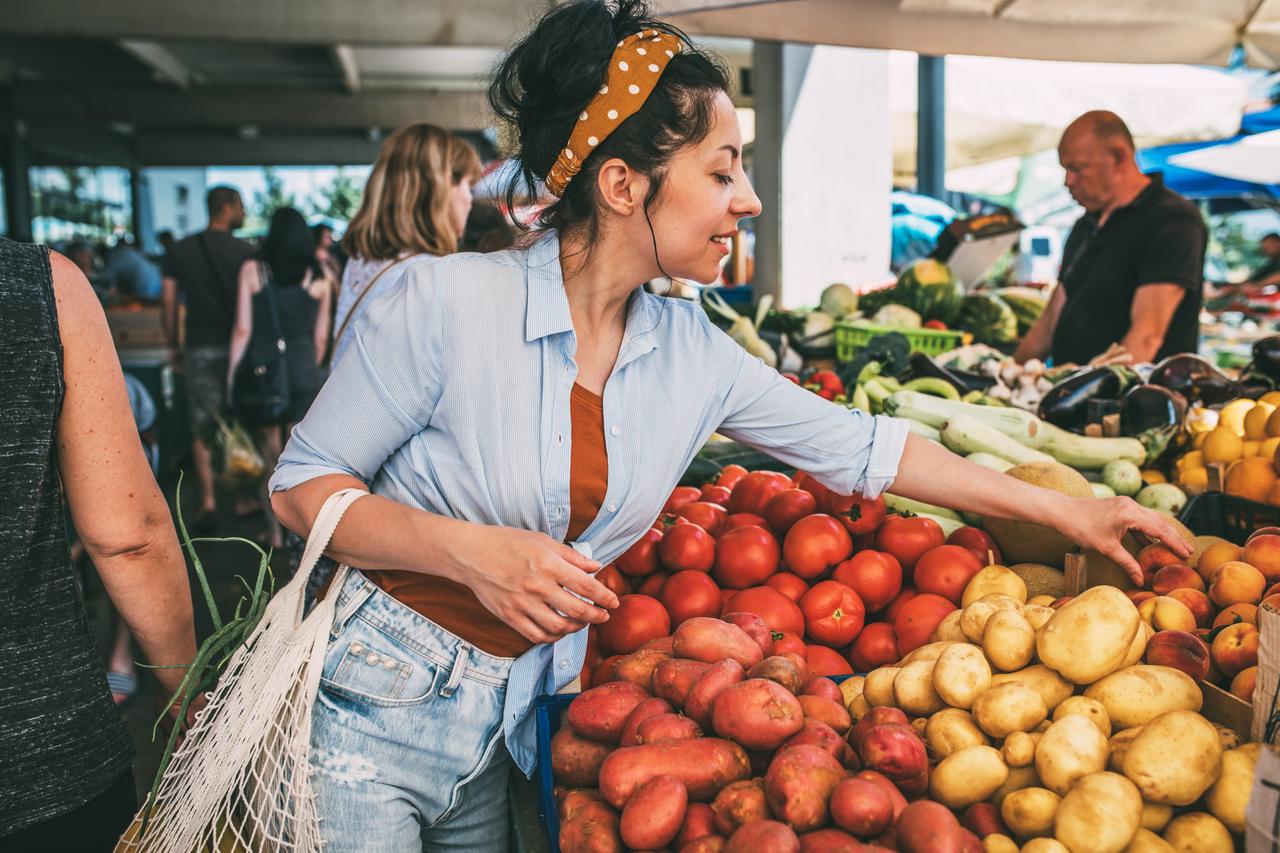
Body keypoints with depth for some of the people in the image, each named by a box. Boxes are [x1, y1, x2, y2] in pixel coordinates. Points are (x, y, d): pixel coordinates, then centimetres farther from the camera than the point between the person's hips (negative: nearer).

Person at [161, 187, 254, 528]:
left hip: (199, 347, 2)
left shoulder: (180, 250, 5)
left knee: (202, 428, 4)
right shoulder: (244, 251, -5)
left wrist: (173, 346, 13)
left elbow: (169, 304, 5)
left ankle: (208, 503, 1)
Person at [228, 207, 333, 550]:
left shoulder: (252, 270, -3)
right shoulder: (320, 276, 0)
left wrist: (232, 376, 4)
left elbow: (243, 330, -4)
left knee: (269, 459, 11)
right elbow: (321, 335, 6)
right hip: (303, 371, 1)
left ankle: (274, 532, 16)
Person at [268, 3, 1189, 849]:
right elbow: (303, 483, -11)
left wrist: (1068, 511, 7)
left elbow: (860, 447, 3)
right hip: (369, 707, -4)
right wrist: (470, 550, -28)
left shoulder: (692, 352, -4)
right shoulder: (449, 302, -19)